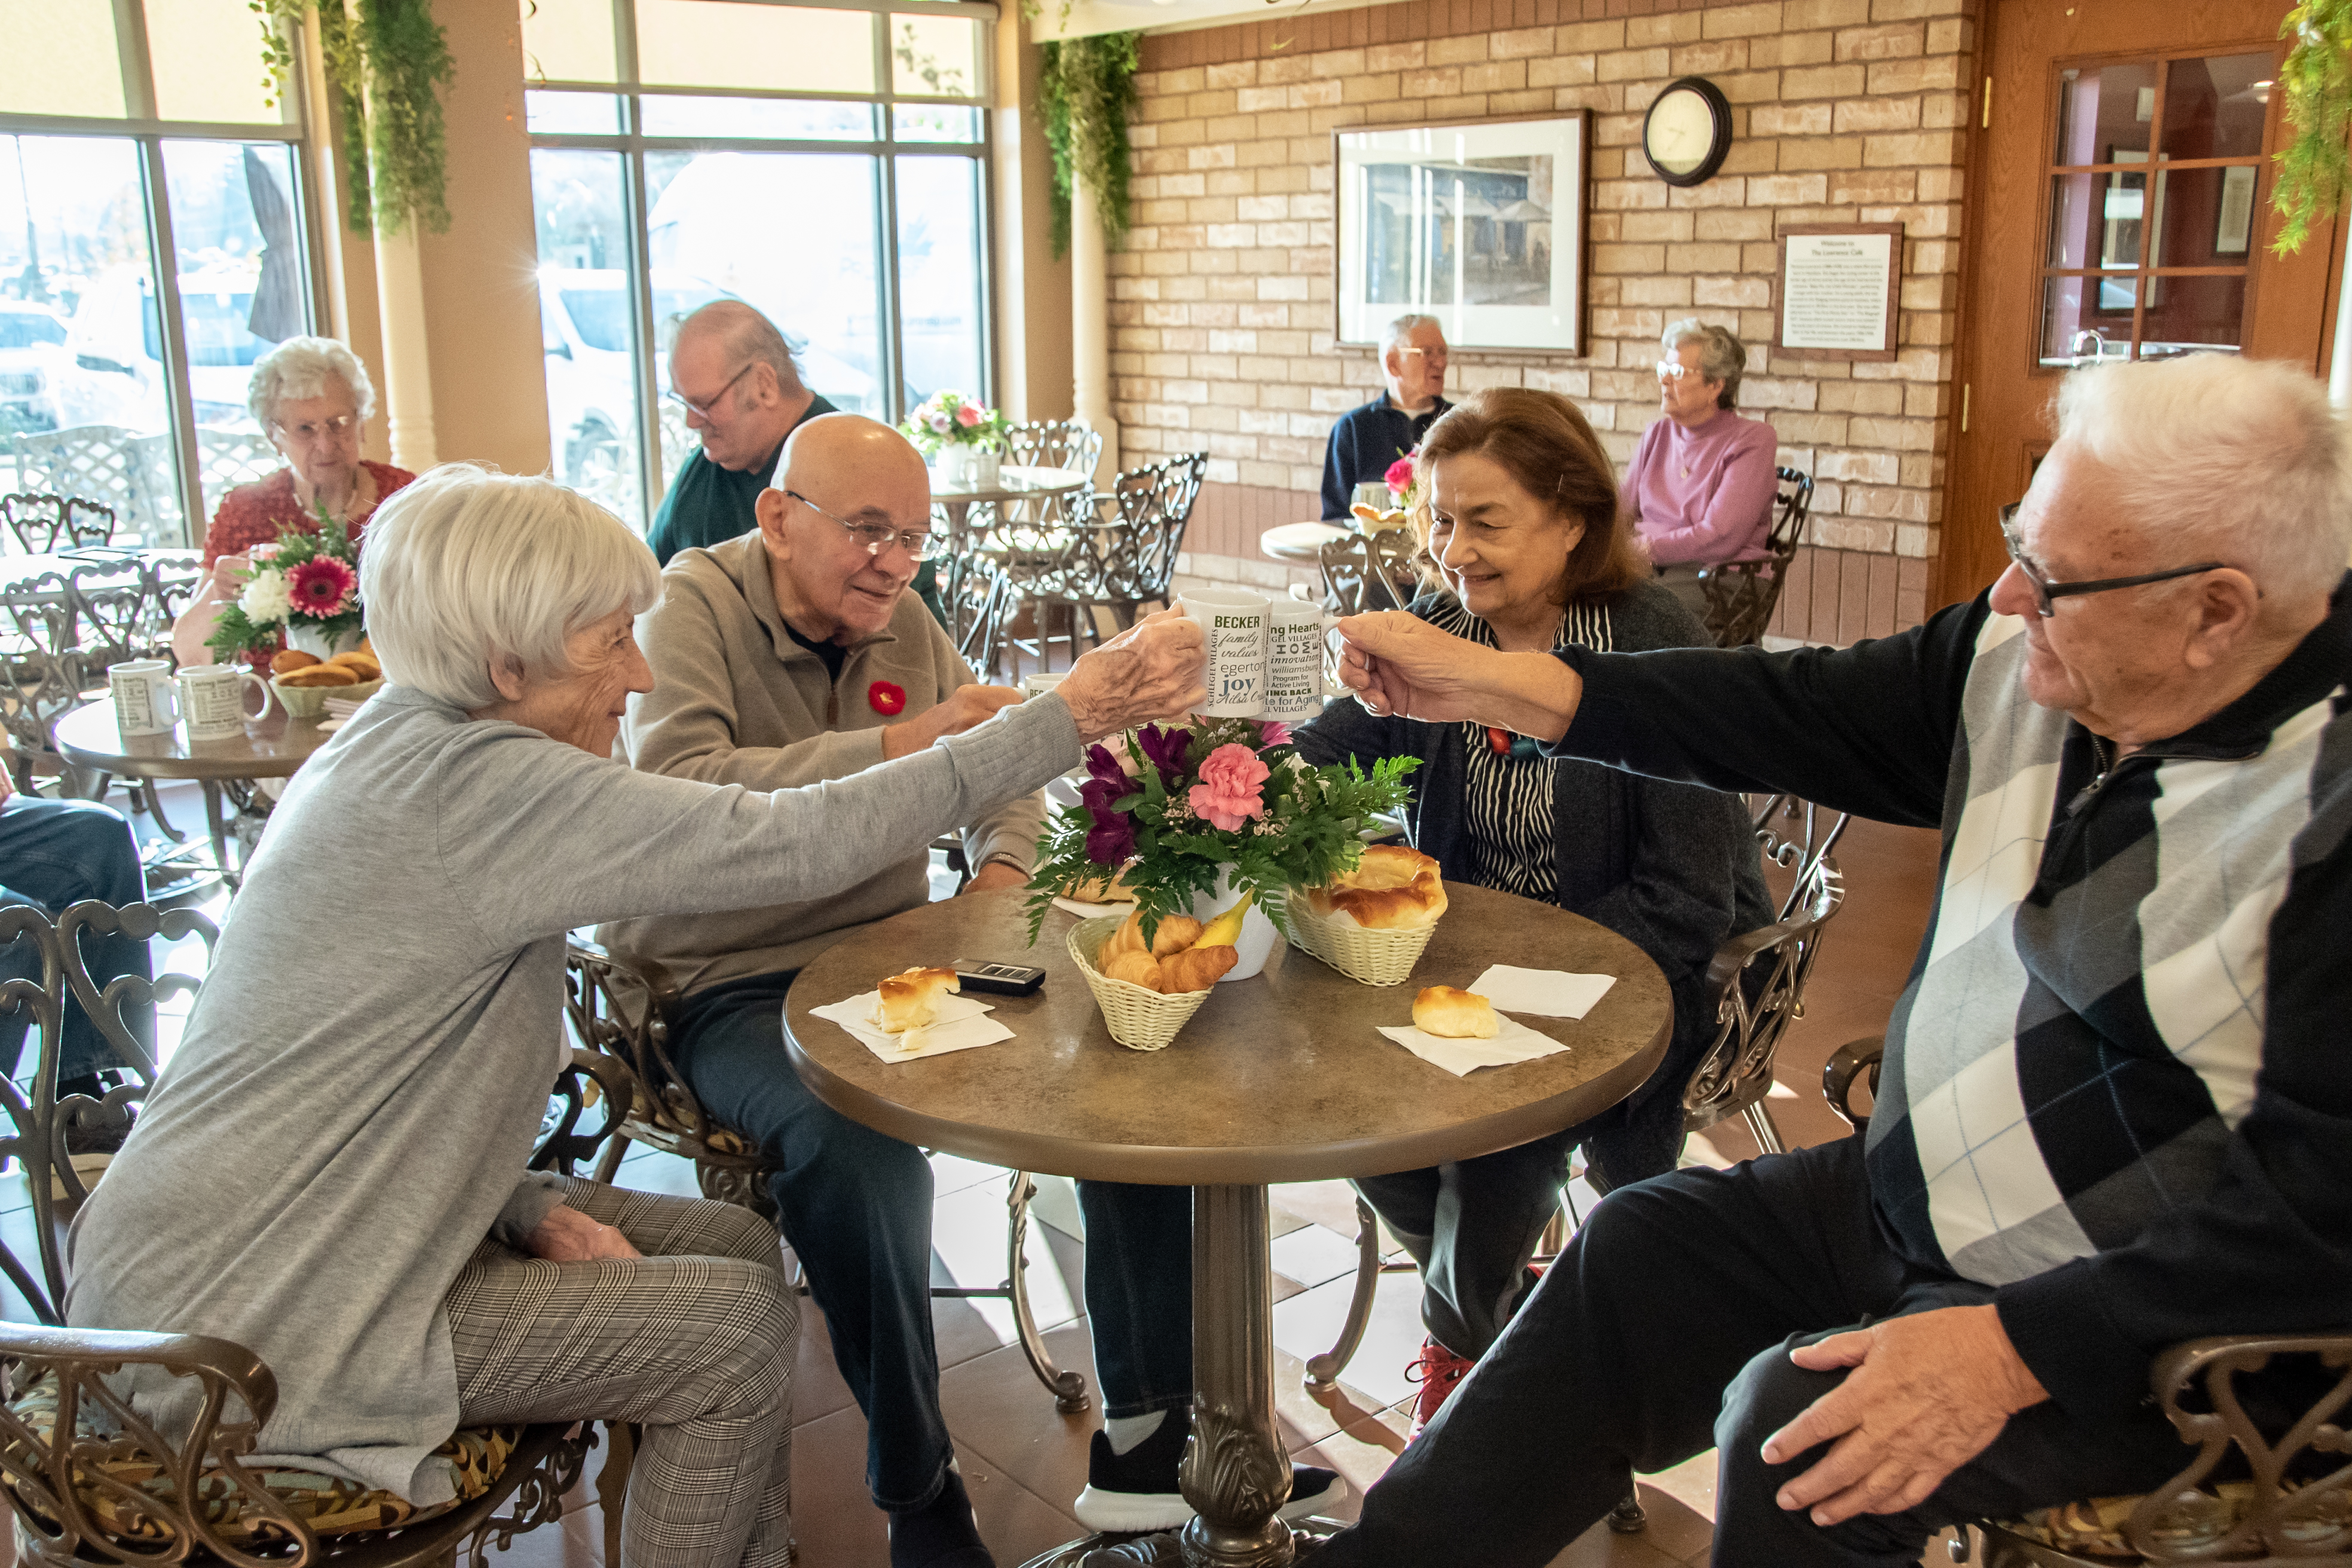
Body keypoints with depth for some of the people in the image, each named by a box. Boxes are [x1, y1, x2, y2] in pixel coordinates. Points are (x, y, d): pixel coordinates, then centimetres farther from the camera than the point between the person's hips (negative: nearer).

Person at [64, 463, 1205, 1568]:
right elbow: (799, 844, -27)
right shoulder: (480, 785, -24)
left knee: (734, 1246, 7)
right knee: (737, 1329, -11)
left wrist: (535, 1208, -2)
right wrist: (1072, 715, -21)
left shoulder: (400, 750, 7)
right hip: (247, 1320, -10)